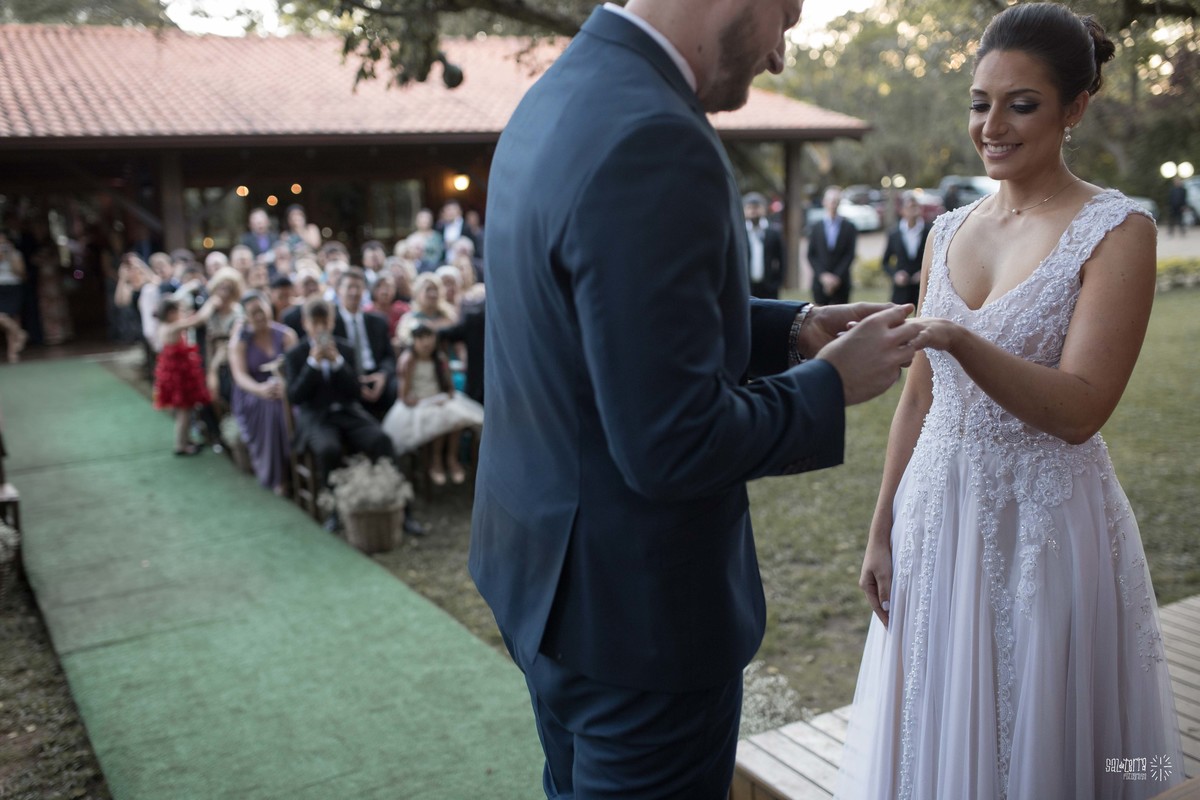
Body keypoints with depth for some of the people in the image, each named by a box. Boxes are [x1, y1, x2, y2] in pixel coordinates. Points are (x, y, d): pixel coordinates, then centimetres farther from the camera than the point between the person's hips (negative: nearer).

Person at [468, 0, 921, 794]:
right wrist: (832, 384, -11)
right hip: (634, 604, -9)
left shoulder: (561, 94, 5)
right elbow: (672, 443, -27)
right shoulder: (653, 141, -26)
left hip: (548, 566, 9)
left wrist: (790, 329, 8)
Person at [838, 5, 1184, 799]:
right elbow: (919, 396, 9)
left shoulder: (1117, 230, -9)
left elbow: (1079, 411, -18)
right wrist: (882, 531, 9)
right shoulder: (950, 231, 6)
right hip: (935, 514, 5)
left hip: (1045, 524, -5)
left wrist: (958, 340, -32)